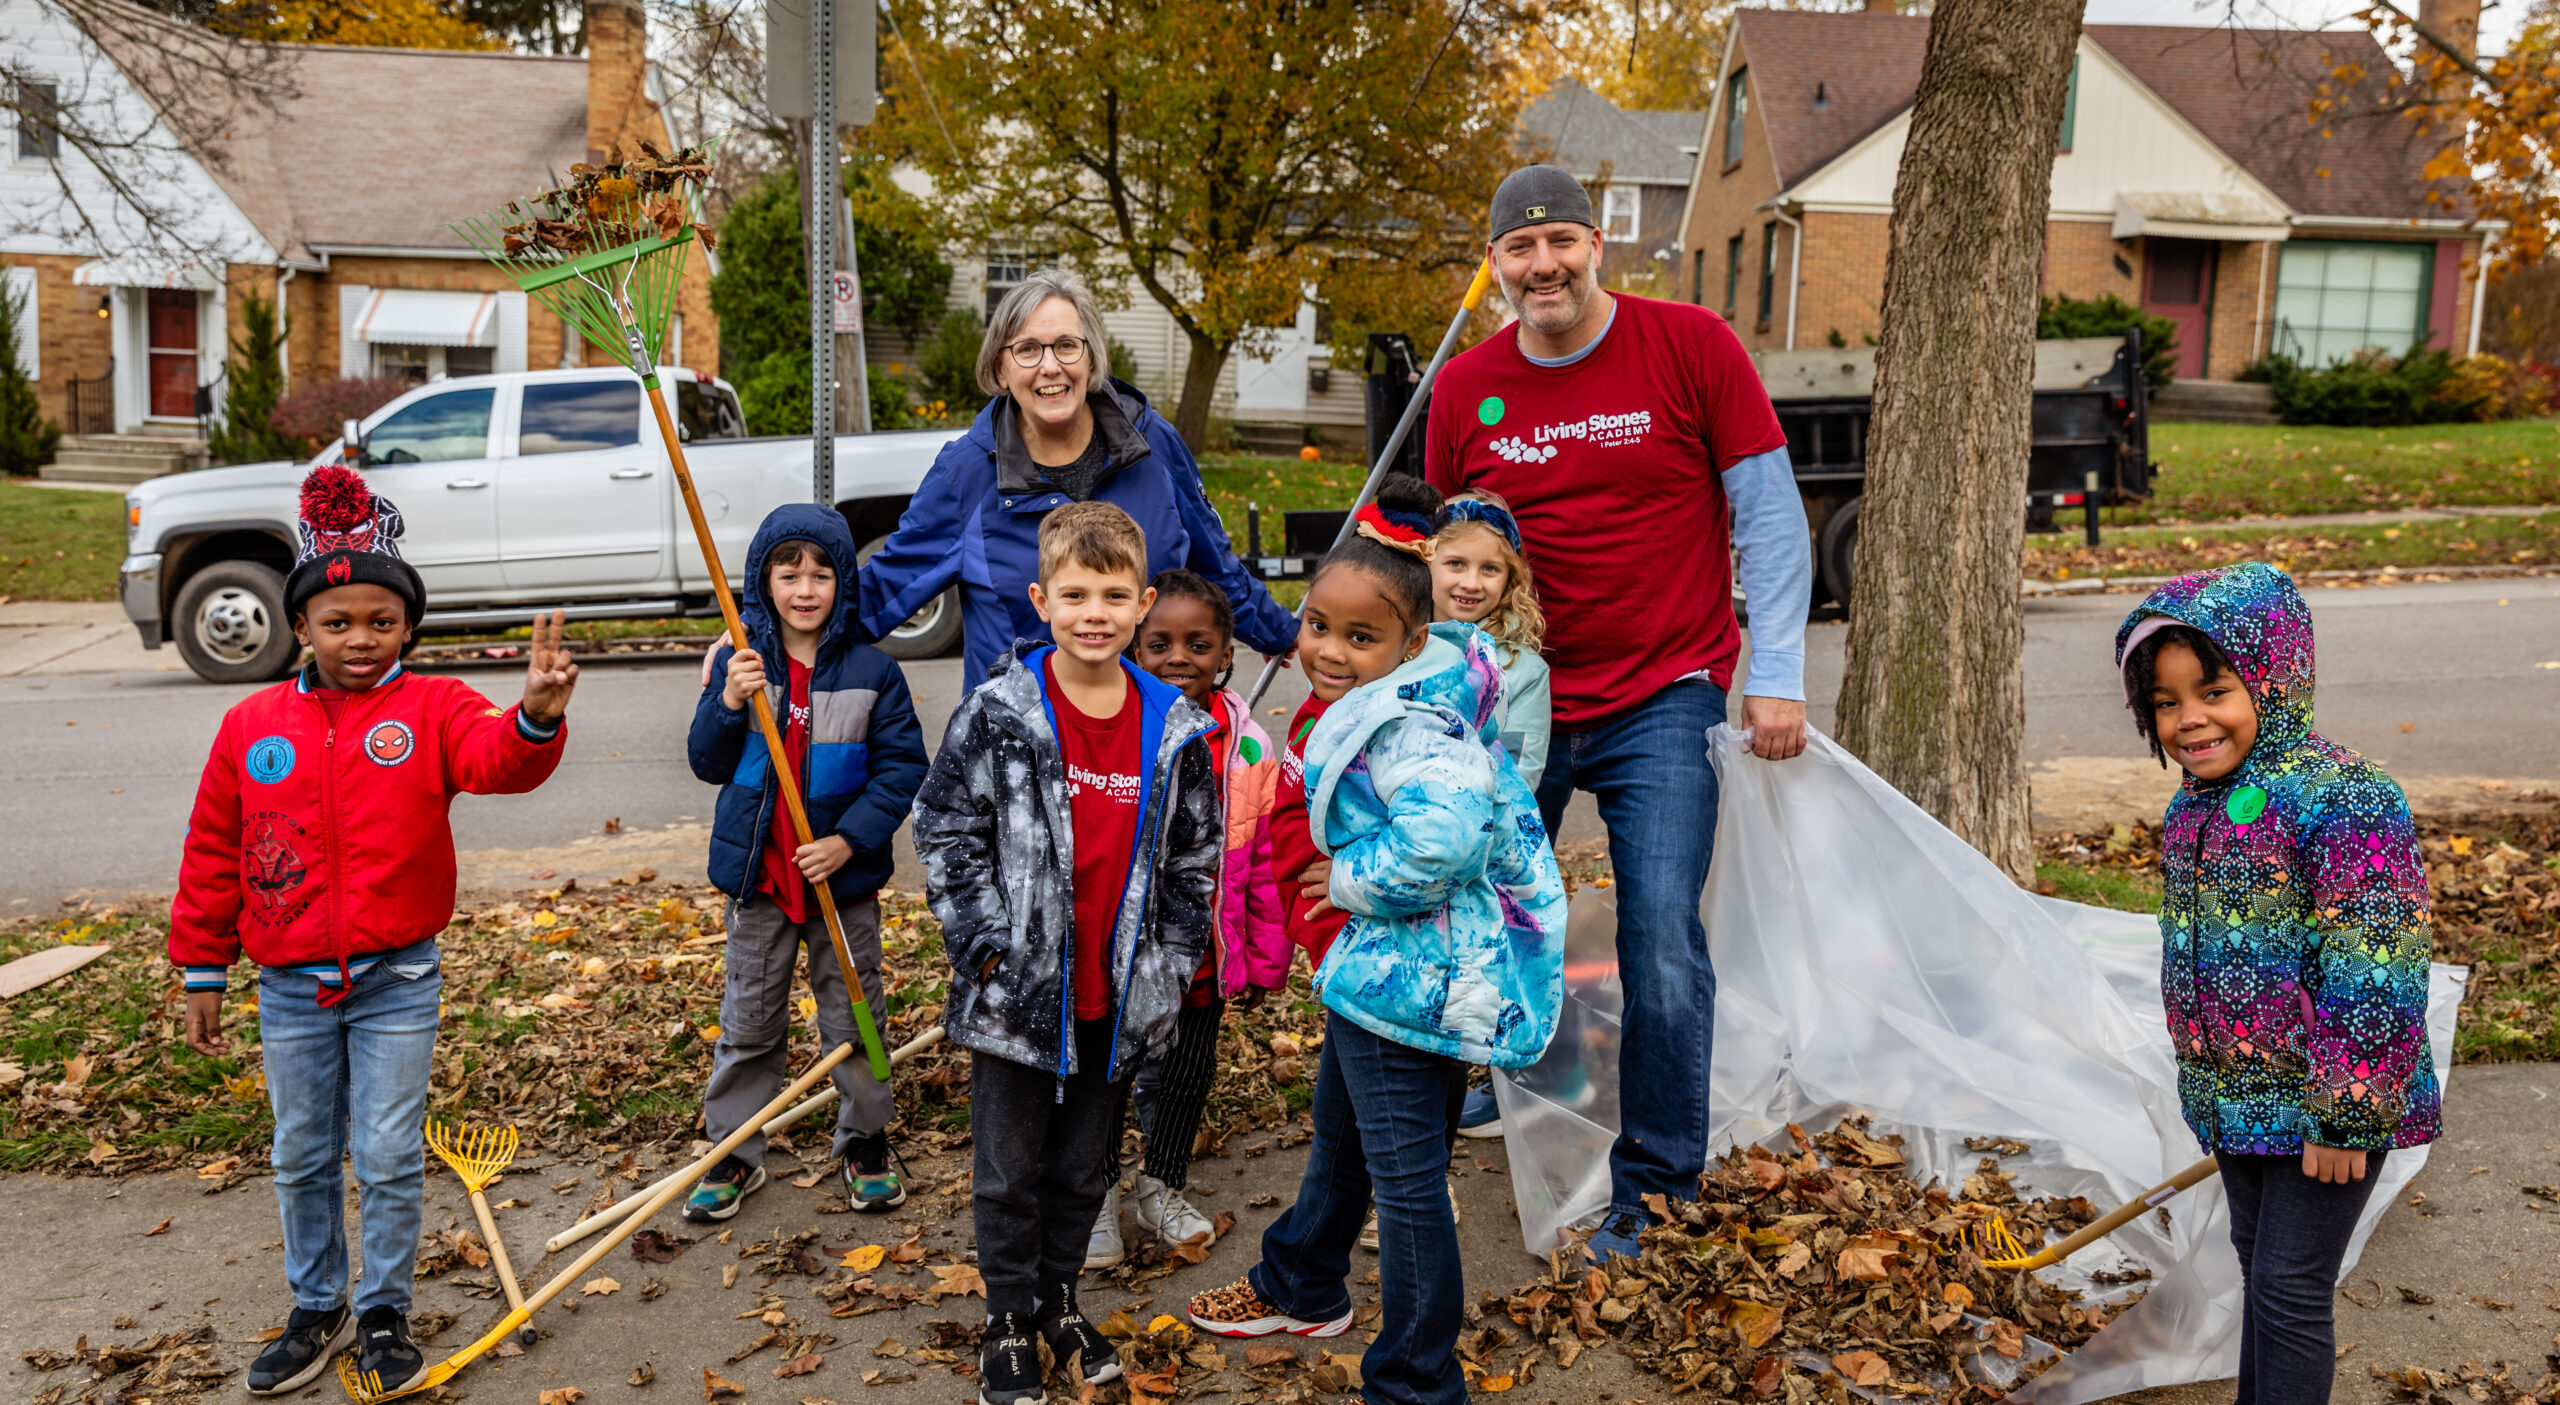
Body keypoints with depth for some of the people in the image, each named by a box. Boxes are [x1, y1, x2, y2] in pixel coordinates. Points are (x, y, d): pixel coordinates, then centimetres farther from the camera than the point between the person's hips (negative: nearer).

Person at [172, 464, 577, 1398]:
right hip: (289, 985, 3)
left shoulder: (433, 708, -6)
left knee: (390, 1159, 4)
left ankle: (383, 1315, 23)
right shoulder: (251, 726, 2)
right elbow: (213, 856, 8)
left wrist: (535, 720, -51)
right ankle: (317, 1310, 34)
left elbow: (496, 759, -28)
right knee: (302, 1160, 15)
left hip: (397, 980, -3)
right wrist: (202, 974, 10)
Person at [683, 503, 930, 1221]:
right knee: (748, 1022, 12)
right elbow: (708, 764, 0)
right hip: (756, 875, 1)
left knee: (853, 1018, 12)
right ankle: (733, 1151, 27)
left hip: (845, 877, -1)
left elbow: (902, 768, -6)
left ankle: (865, 1141, 30)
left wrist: (850, 839, -17)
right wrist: (728, 704, -19)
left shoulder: (871, 669, -7)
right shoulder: (737, 663, -2)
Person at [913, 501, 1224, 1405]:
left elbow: (1196, 857, 7)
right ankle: (1009, 1321, 29)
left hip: (1120, 1000, 3)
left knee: (1083, 1166, 18)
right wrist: (984, 944, -10)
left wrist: (1172, 965, 3)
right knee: (1007, 1173, 10)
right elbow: (945, 831, -6)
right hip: (1017, 994, -3)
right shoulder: (997, 713, -11)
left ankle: (1058, 1297, 39)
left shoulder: (1175, 730, -2)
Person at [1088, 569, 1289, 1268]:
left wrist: (1265, 959, 5)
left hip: (1202, 954, 3)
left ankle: (1163, 1186, 42)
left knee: (1187, 1075, 19)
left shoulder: (1246, 746, -6)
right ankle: (1097, 1199, 33)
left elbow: (1267, 861, 1)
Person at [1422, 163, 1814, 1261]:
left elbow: (1768, 513, -4)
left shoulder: (1691, 346, -6)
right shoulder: (1465, 386, 3)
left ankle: (1655, 1184, 10)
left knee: (1663, 947, -8)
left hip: (1663, 702, -3)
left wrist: (1776, 674, -8)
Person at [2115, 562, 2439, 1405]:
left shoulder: (2344, 804, -22)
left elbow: (2371, 978, -23)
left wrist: (2346, 1117, -21)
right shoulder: (2192, 810, 5)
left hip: (2322, 1108, -8)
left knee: (2290, 1288, -1)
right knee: (2257, 1268, 21)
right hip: (2236, 1101, 8)